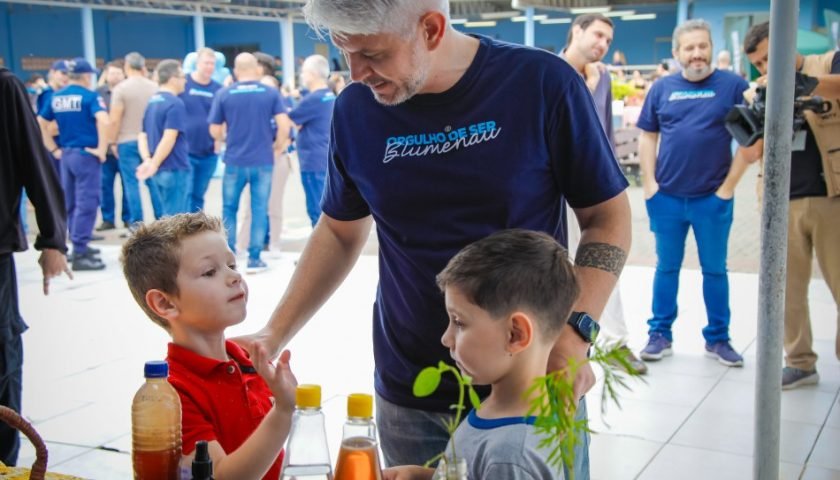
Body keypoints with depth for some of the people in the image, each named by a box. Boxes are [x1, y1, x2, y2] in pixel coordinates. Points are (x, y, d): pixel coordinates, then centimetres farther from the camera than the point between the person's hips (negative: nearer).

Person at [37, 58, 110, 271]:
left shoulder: (56, 97, 9)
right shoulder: (90, 96, -9)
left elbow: (39, 124, 13)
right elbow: (103, 121, -25)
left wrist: (54, 150, 15)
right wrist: (102, 149, -16)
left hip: (66, 154, 7)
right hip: (86, 154, -7)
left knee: (71, 203, 15)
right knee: (86, 204, -4)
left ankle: (79, 246, 25)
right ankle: (79, 254, -4)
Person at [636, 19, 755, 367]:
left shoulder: (733, 85, -3)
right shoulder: (662, 88, 4)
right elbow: (648, 137, 9)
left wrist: (729, 186, -6)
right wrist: (649, 182, 0)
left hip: (713, 198, -1)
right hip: (666, 197, 2)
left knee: (714, 269, 9)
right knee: (667, 268, 10)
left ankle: (717, 338, 20)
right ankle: (659, 334, 21)